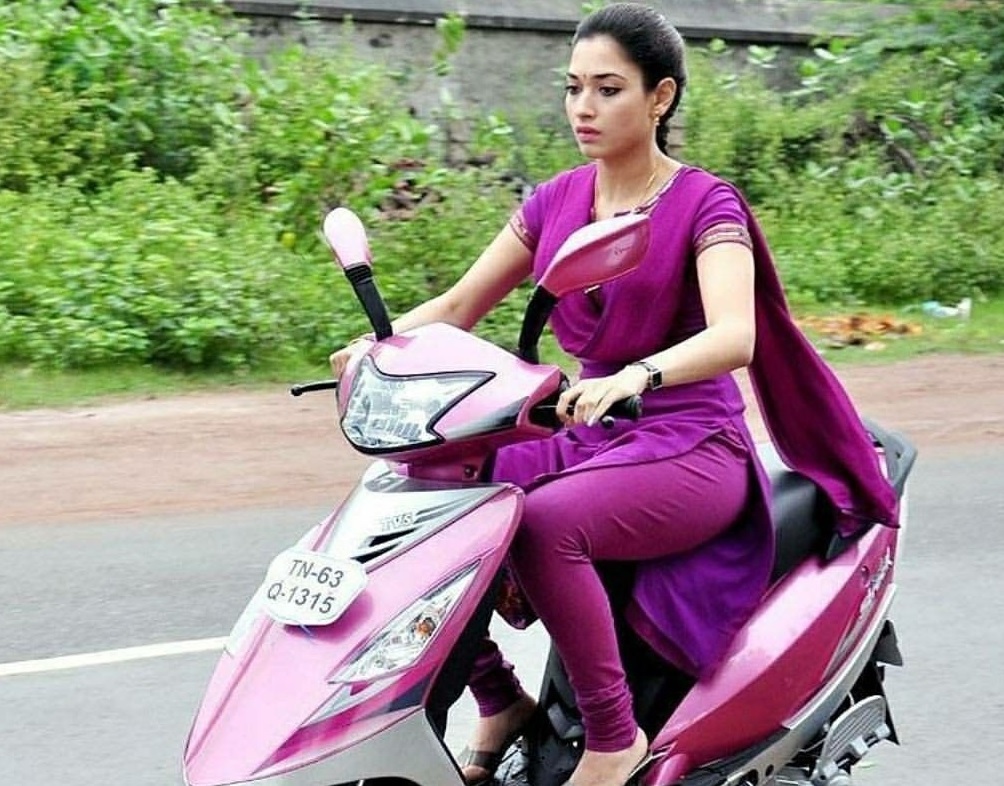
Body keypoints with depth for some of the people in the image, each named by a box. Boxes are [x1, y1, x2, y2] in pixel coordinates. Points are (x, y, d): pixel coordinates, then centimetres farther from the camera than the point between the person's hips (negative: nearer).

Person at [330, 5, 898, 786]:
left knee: (543, 524, -34)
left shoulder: (705, 205, -8)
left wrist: (633, 378, -45)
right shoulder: (555, 203, 9)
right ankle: (499, 699, 0)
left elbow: (734, 338, -25)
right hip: (585, 439, 6)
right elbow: (458, 306, 8)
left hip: (692, 450, -6)